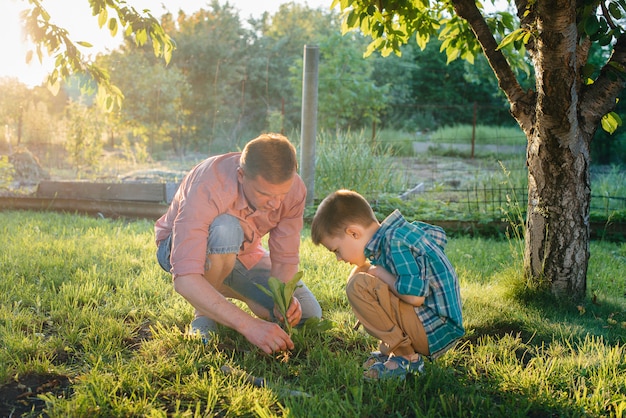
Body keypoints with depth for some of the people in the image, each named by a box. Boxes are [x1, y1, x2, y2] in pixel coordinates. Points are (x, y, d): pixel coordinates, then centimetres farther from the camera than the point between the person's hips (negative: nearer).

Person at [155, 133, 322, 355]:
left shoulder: (293, 188, -24)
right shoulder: (206, 188, -40)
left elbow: (285, 258, -15)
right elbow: (185, 279, -47)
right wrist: (248, 324, -54)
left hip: (243, 254, 5)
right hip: (183, 250, -5)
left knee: (309, 315, -8)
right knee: (225, 229, -40)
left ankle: (223, 289, 16)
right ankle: (204, 316, -14)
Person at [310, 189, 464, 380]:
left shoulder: (395, 242, -20)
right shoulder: (403, 229, 7)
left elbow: (415, 296, -29)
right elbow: (438, 234, 27)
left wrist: (379, 273, -12)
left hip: (433, 331, -10)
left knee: (359, 287, -22)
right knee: (359, 272, 18)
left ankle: (406, 357, -12)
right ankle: (389, 349, 9)